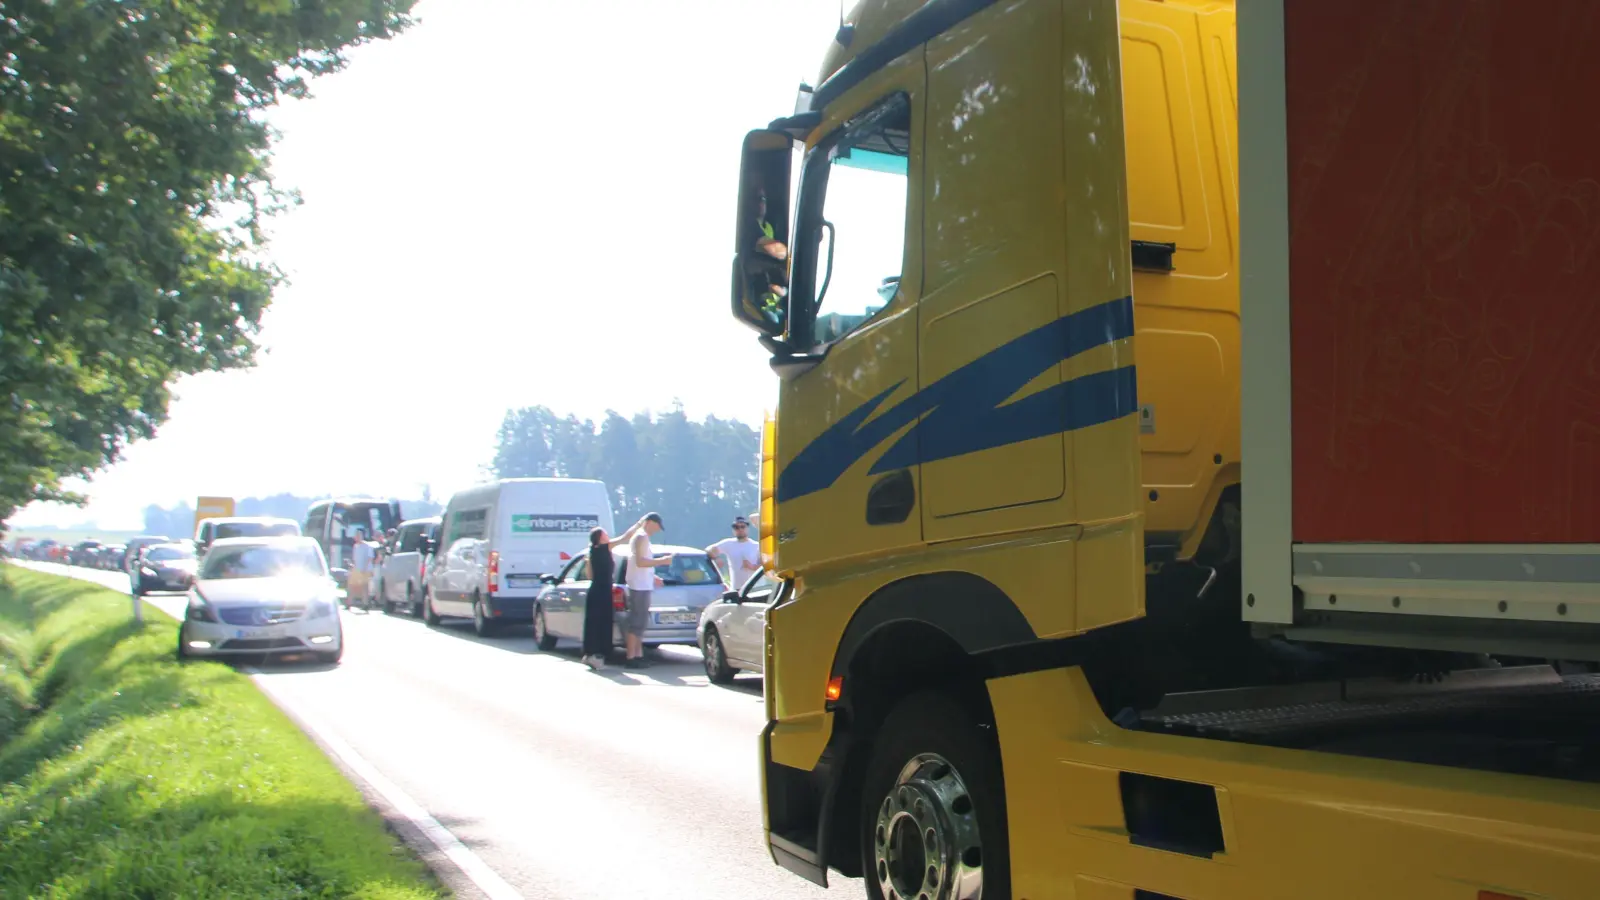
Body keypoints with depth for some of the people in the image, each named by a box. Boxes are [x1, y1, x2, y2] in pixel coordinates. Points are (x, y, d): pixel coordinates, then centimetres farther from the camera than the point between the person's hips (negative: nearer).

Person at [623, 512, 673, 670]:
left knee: (640, 622, 12)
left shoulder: (642, 537, 20)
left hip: (642, 586, 11)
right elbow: (640, 562, -21)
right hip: (639, 587, -11)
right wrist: (662, 561, -19)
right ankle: (631, 658, -11)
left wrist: (652, 577, 23)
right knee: (636, 622, -10)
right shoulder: (642, 537, -12)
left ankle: (638, 655, 16)